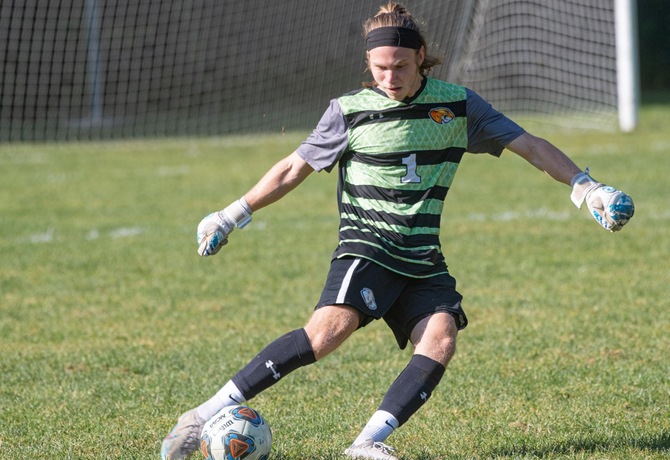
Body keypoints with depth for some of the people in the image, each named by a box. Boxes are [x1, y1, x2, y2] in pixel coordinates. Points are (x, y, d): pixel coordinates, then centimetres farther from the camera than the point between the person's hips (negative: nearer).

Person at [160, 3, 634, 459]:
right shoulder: (350, 110, 0)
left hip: (424, 260, 4)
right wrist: (232, 215, 11)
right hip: (367, 247, -4)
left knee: (440, 340, -24)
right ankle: (206, 415, -31)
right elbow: (294, 168, 11)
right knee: (332, 326, -29)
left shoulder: (457, 104, 4)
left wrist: (586, 187, -3)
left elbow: (529, 145, 7)